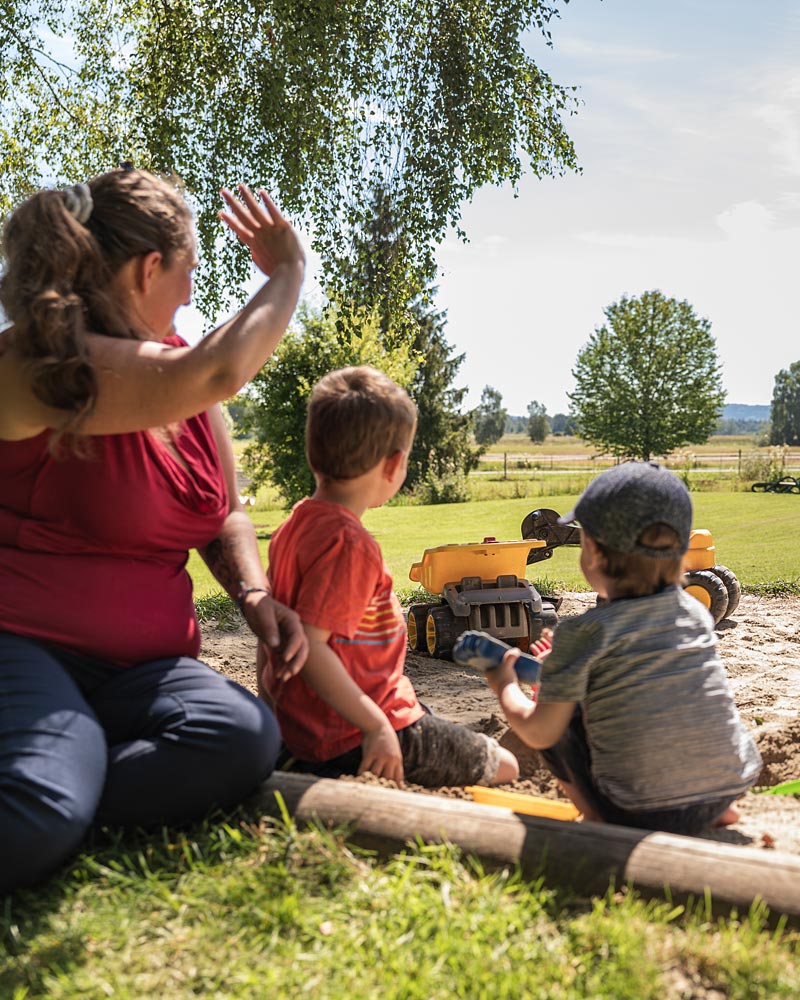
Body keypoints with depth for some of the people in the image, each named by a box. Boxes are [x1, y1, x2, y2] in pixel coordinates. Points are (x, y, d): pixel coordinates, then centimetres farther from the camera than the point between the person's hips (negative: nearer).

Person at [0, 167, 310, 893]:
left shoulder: (179, 366, 13)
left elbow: (224, 514, 19)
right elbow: (219, 373, -26)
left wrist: (255, 594, -1)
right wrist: (287, 274, -8)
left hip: (142, 665, 8)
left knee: (246, 738, -25)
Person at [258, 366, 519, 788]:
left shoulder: (295, 524, 4)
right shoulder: (350, 543, -24)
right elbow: (307, 644, -29)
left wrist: (270, 703, 22)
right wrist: (376, 727, -24)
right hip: (355, 736, -9)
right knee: (504, 768, 4)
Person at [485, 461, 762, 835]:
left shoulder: (581, 633, -14)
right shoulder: (695, 611, 3)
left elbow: (539, 733, -7)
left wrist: (504, 684, 13)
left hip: (644, 814, -5)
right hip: (730, 787, 6)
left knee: (559, 722, 12)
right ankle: (715, 812, 18)